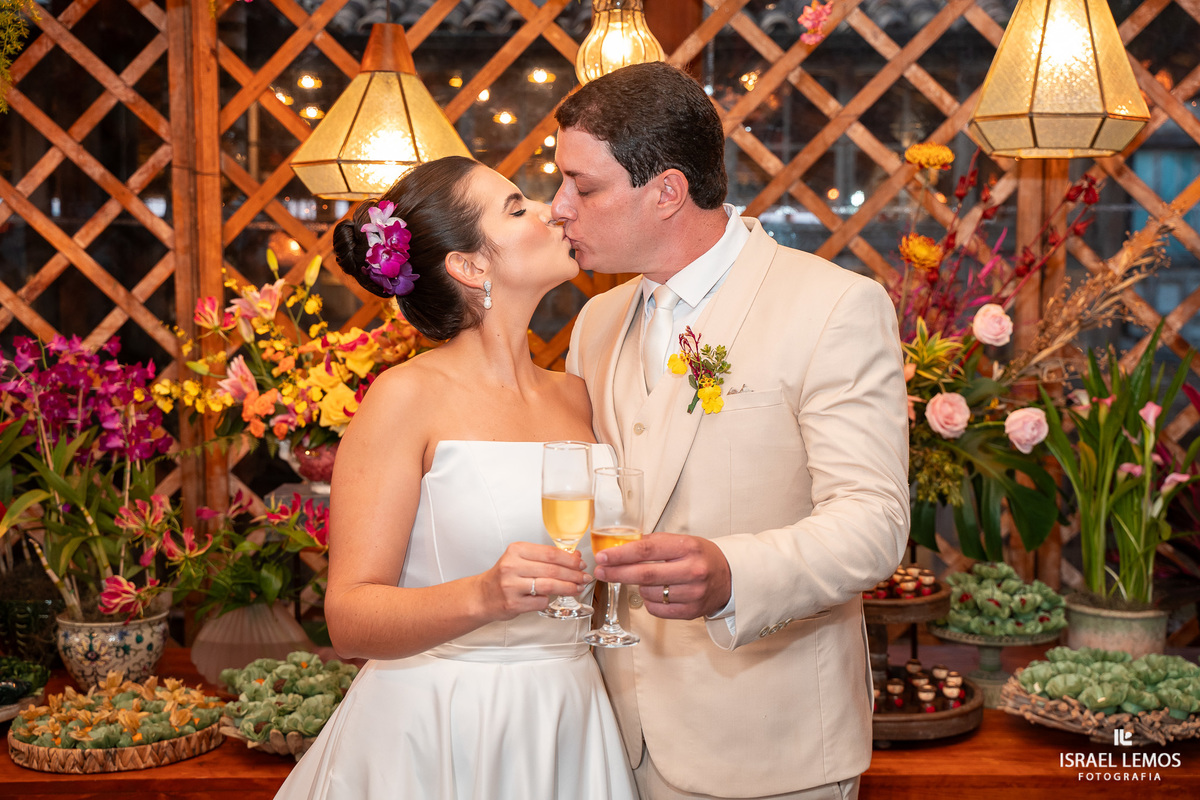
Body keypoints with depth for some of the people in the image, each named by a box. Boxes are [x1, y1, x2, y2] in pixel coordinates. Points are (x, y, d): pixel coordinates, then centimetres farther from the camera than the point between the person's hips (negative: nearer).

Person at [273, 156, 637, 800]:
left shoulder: (574, 396, 8)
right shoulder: (408, 396, -10)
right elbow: (349, 618, -16)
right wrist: (483, 598, -30)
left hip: (565, 738, 6)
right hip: (434, 742, -5)